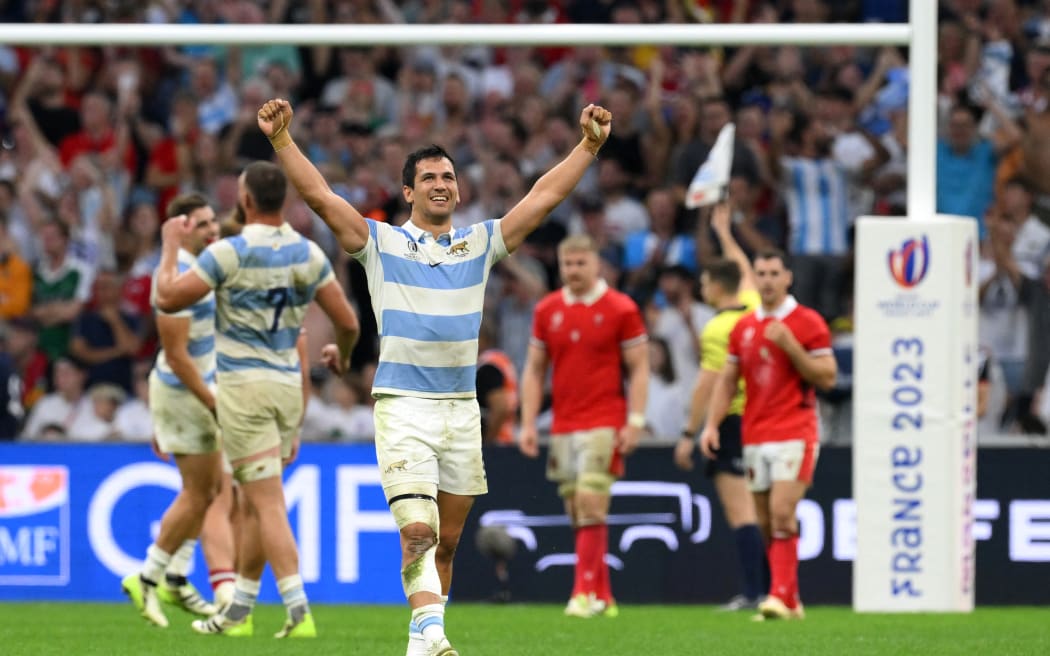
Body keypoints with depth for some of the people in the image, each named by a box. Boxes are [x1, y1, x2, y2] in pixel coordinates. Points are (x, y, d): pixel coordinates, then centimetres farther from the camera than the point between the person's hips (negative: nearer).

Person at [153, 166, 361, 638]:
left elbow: (168, 298, -9)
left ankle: (299, 611, -17)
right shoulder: (308, 254, 2)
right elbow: (347, 321, 4)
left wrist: (171, 244, 7)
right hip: (287, 386, 6)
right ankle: (240, 611, 23)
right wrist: (342, 355, 26)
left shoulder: (229, 253, -13)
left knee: (268, 505, -9)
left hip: (242, 387, -6)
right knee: (253, 502, 16)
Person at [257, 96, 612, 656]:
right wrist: (282, 141, -17)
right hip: (402, 405, -4)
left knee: (447, 540, 8)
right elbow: (318, 195, -6)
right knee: (417, 530, -18)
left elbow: (543, 197, 8)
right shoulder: (380, 243, 3)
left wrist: (589, 146, 1)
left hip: (462, 409, 4)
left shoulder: (480, 243, 11)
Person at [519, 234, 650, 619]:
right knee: (576, 511, 5)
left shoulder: (621, 309, -3)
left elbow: (639, 368, -2)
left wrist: (634, 421, -10)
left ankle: (586, 594, -12)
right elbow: (534, 370, 12)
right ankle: (603, 596, 13)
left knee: (590, 506, -14)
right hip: (563, 426, 5)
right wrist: (528, 423, 5)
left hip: (604, 425, -5)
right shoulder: (547, 310, 9)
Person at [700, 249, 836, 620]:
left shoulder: (808, 323, -2)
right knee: (766, 523, 5)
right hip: (754, 436, 5)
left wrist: (790, 346, -17)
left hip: (795, 433, -5)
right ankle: (790, 602, 13)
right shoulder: (743, 328, 13)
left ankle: (781, 596, -18)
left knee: (782, 513, -18)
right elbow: (727, 380, 15)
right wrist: (712, 424, 3)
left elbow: (827, 377, -6)